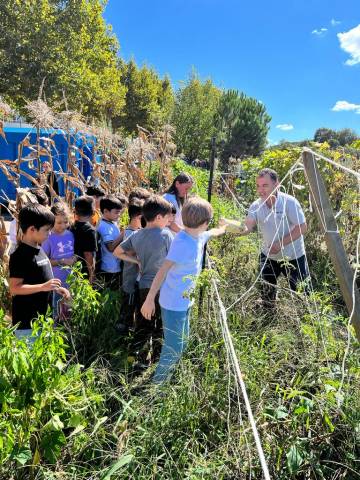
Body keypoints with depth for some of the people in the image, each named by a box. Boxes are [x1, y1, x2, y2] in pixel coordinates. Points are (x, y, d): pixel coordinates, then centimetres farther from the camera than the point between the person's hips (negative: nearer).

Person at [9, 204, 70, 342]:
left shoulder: (38, 249, 9)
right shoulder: (20, 256, -19)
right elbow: (14, 288, -22)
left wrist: (56, 288, 8)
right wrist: (43, 287, -29)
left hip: (42, 318, 9)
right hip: (27, 323, -9)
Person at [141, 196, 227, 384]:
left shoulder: (199, 236, 1)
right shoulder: (182, 243, -26)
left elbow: (212, 233, 26)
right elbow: (163, 270, -29)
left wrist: (224, 228, 45)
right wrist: (150, 299, -31)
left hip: (184, 301, 10)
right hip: (174, 303, -10)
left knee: (182, 343, 22)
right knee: (173, 348, -1)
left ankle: (165, 378, 40)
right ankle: (157, 383, 18)